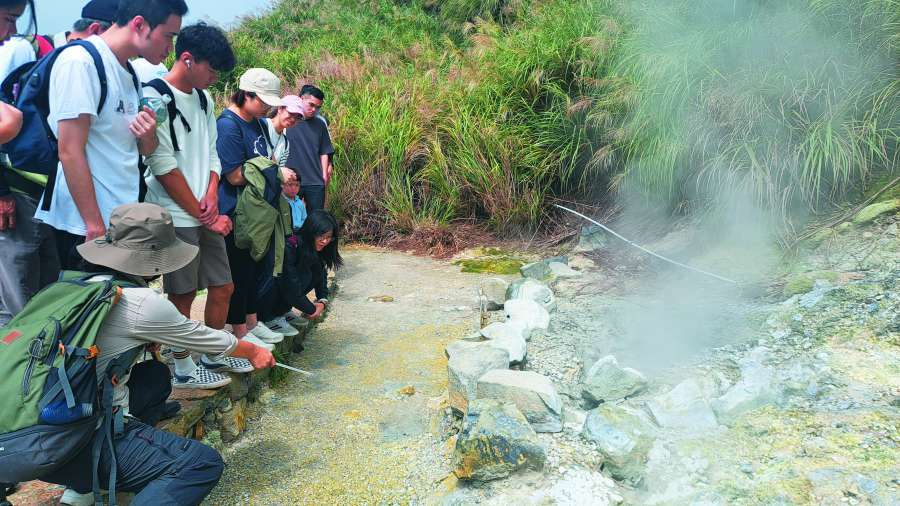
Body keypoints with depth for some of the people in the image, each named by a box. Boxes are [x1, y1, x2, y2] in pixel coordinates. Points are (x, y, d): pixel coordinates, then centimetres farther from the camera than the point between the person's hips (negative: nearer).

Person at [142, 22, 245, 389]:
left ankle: (213, 356, 30)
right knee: (182, 294, 3)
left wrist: (212, 194, -4)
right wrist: (204, 216, -10)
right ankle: (184, 370, 19)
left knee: (222, 287, 12)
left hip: (205, 215, 7)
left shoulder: (204, 99, 12)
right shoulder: (154, 98, -12)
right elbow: (164, 166, -15)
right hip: (176, 217, -7)